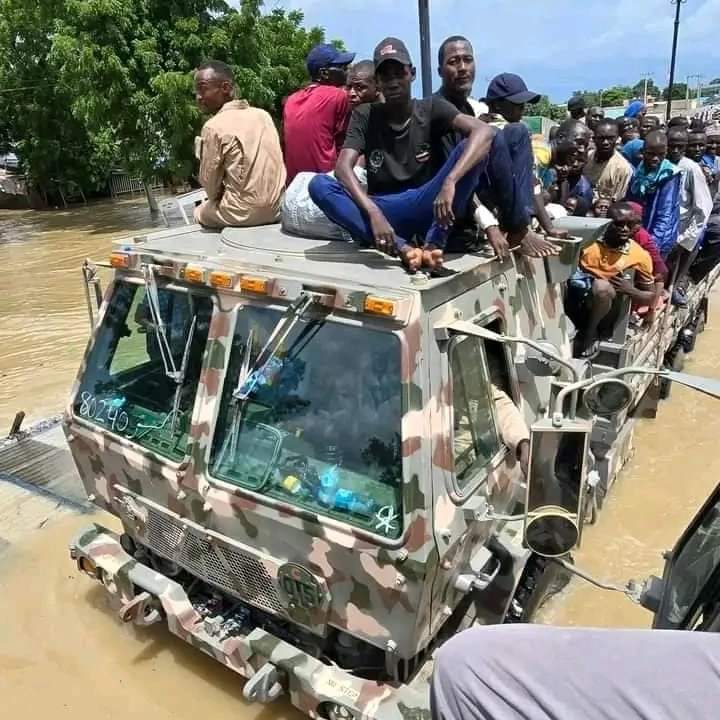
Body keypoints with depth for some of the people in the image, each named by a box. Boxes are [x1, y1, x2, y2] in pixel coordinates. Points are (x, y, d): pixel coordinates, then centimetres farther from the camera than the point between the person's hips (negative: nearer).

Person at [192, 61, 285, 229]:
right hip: (274, 208, 6)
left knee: (200, 212, 25)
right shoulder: (263, 115, 6)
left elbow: (209, 182, -7)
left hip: (242, 213, -6)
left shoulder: (213, 127, -12)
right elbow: (260, 167, 12)